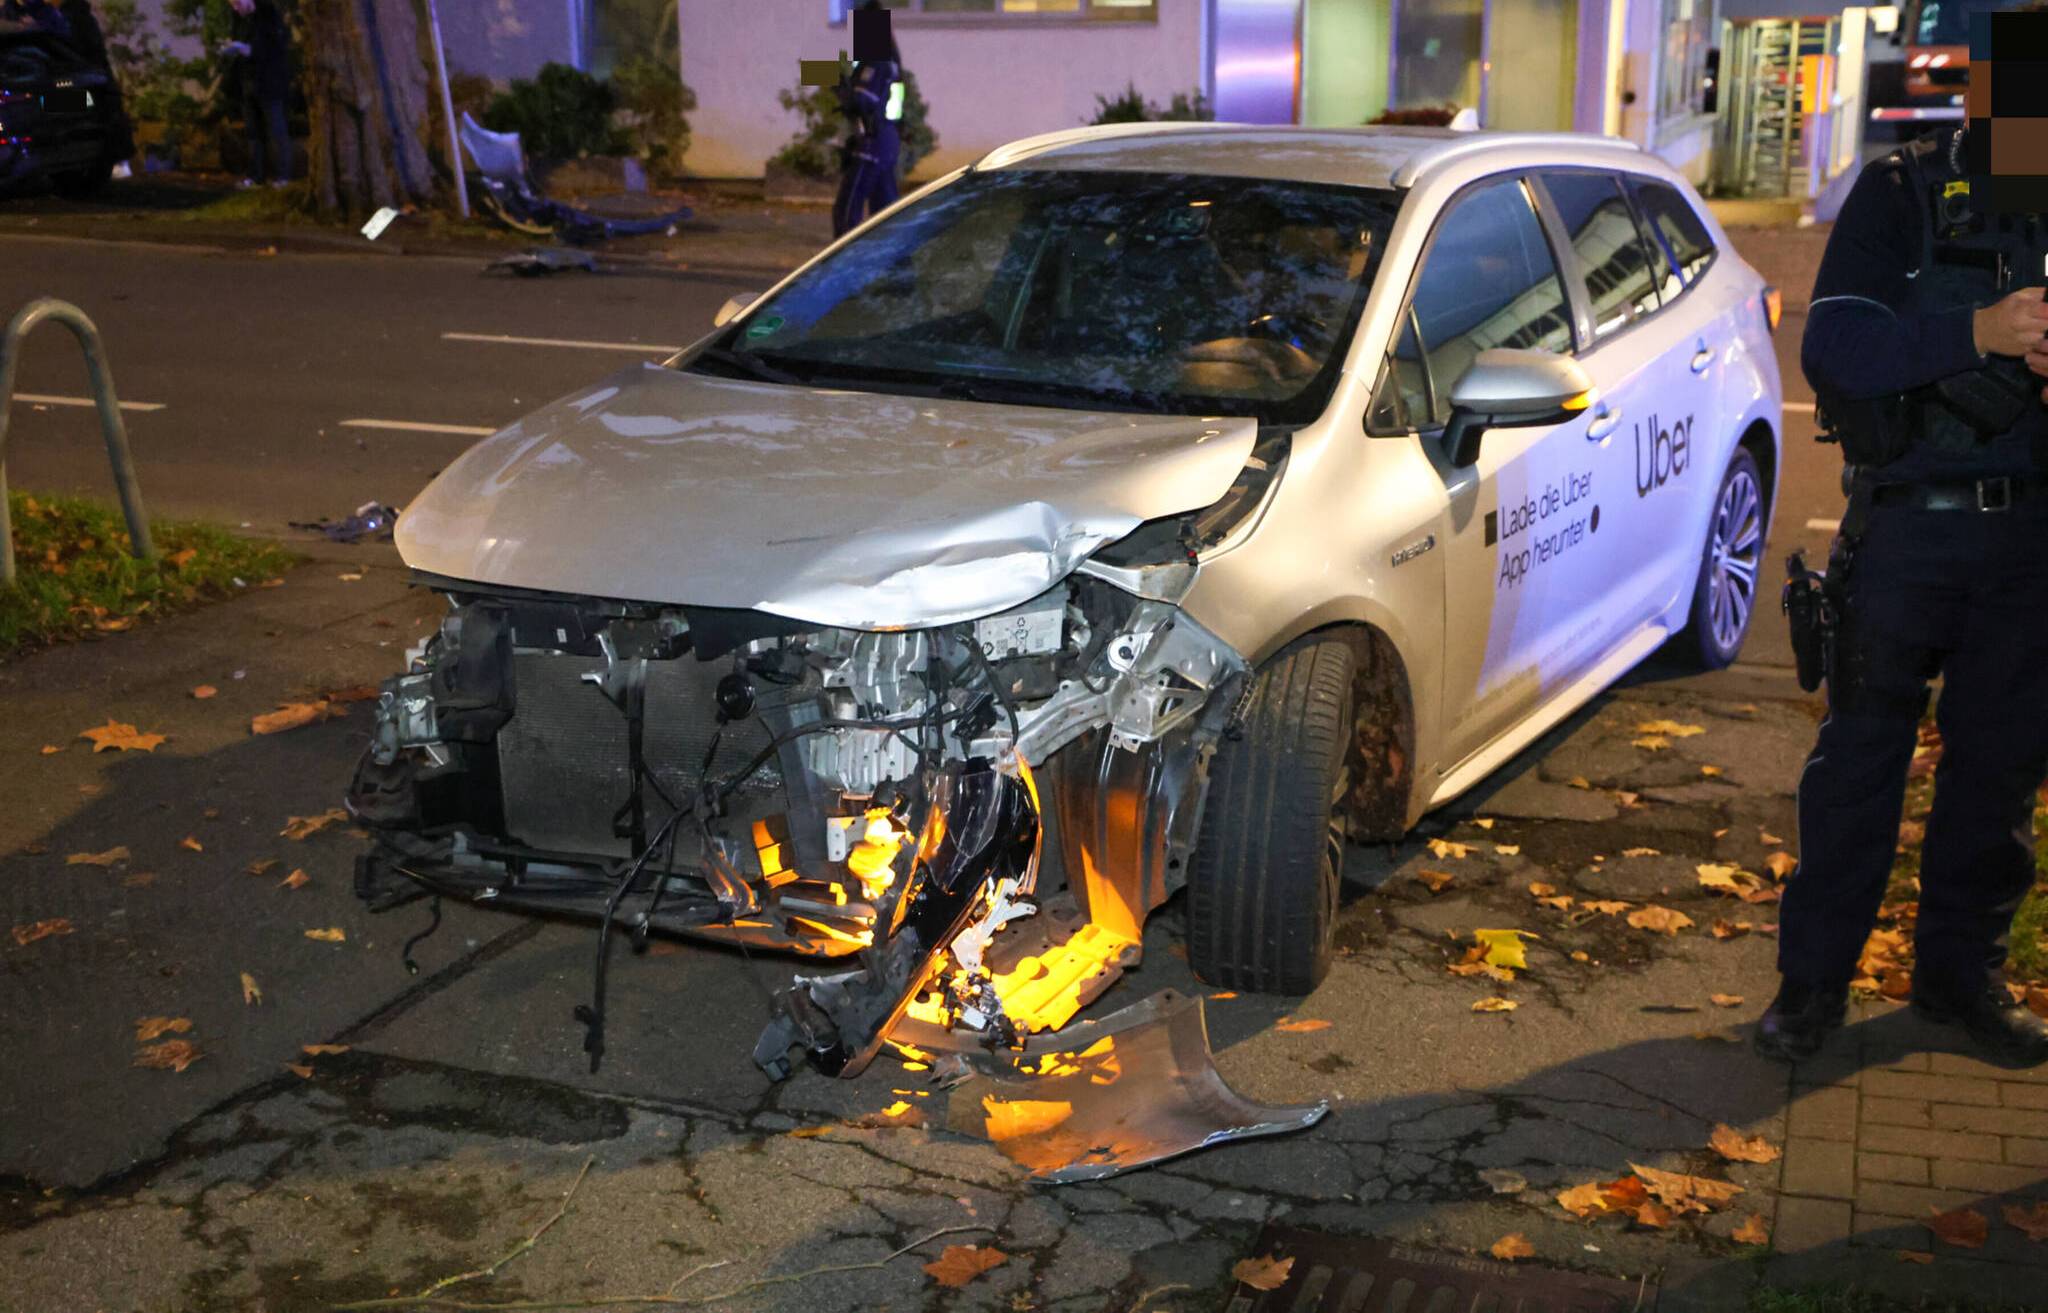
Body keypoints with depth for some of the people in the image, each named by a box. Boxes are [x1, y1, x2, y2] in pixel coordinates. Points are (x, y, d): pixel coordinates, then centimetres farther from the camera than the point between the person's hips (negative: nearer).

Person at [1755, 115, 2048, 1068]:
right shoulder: (1905, 193, -2)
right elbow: (1832, 346, -14)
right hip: (1906, 530, -3)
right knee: (1861, 751, 3)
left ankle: (1962, 971, 25)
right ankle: (1813, 979, 13)